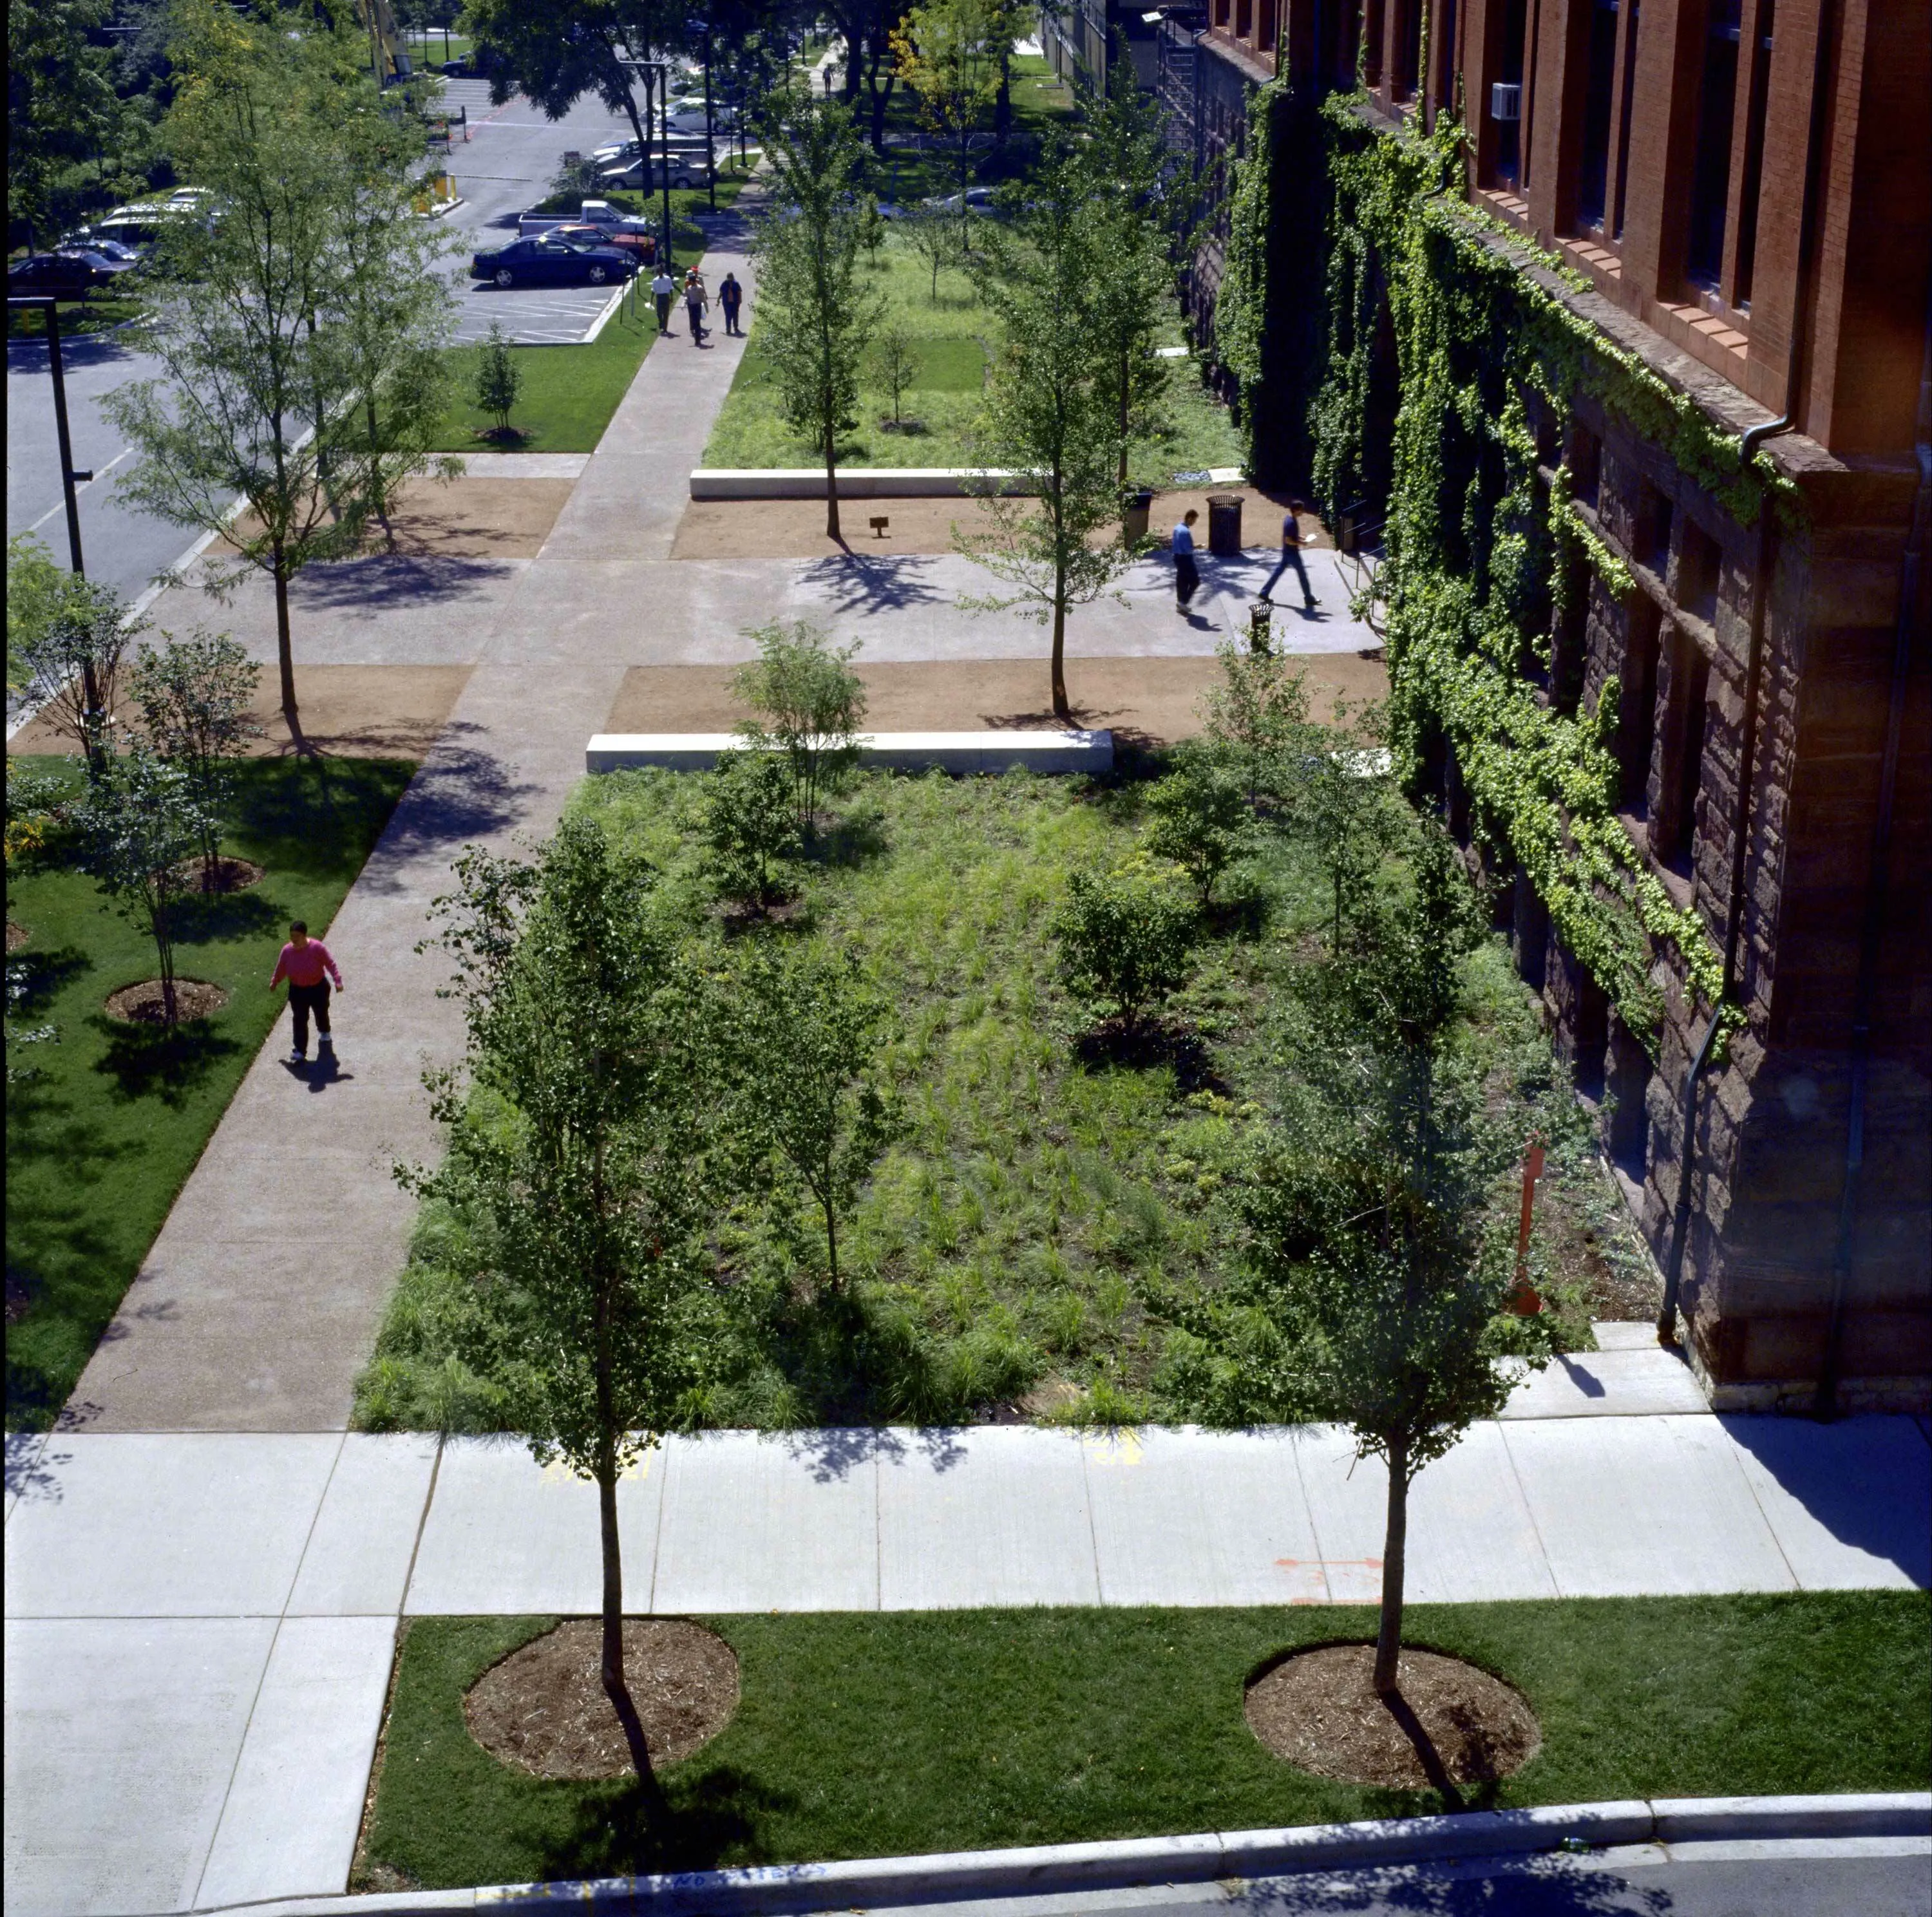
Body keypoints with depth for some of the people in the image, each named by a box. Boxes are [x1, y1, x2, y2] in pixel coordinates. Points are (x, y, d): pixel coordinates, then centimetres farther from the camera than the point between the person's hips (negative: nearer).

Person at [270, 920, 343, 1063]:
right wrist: (275, 981, 17)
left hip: (318, 988, -1)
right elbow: (281, 968, 4)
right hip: (297, 990, 1)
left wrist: (337, 980, -24)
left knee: (321, 1014, 22)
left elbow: (330, 964, -16)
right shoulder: (287, 950, -14)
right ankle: (300, 1051, 5)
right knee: (299, 1020, -1)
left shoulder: (317, 948, -24)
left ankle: (324, 1035, 52)